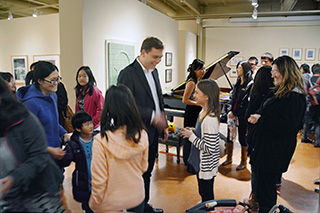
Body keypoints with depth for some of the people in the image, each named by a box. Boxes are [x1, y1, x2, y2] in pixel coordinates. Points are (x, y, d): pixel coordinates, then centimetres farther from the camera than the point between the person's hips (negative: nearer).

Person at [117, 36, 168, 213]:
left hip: (153, 132, 8)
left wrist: (163, 125, 17)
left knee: (147, 172, 21)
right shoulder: (128, 74, -15)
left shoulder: (154, 72, 11)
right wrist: (152, 116, -25)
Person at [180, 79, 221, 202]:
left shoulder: (210, 119, -29)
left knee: (207, 196, 11)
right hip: (201, 162, 9)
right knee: (203, 192, 27)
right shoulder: (204, 112, 1)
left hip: (207, 165, -9)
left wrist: (191, 136, -21)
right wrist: (192, 132, -1)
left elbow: (209, 148, -28)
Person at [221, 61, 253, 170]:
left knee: (242, 139, 4)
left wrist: (235, 113, -15)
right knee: (229, 137, 13)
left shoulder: (250, 85, -12)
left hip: (242, 117, -7)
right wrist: (229, 111, -4)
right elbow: (231, 98, 9)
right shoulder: (237, 83, 11)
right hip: (232, 115, 7)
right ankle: (229, 158, 30)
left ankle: (243, 162, 20)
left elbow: (246, 103, -16)